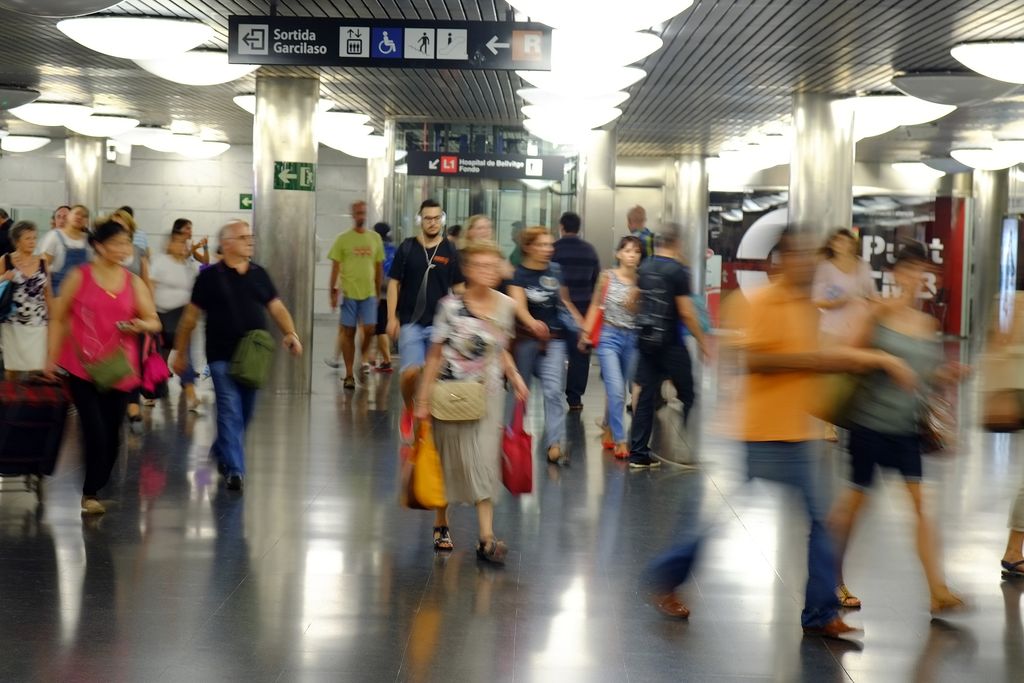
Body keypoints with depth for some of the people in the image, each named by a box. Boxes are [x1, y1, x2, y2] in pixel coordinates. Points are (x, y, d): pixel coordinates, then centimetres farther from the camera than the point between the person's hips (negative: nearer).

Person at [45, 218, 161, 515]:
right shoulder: (79, 277, -1)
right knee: (95, 432, -13)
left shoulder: (134, 283, 7)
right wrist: (52, 357, 1)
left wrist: (142, 325, -16)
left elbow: (154, 322, 7)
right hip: (82, 367, -3)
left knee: (112, 435, 6)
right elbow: (58, 318, 5)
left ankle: (96, 490, 25)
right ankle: (91, 493, 2)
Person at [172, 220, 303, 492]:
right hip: (222, 356, -5)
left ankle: (220, 451, 39)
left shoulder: (259, 274, 9)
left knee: (244, 413, 15)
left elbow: (276, 307, 10)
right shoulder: (210, 276, -4)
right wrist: (180, 352, 4)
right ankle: (234, 470, -10)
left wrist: (290, 333, -8)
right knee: (231, 412, -12)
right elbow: (190, 316, 1)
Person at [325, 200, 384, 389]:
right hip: (348, 292, -2)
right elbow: (335, 266, 1)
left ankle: (364, 358, 24)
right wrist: (333, 291, -5)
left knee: (369, 329, -6)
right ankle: (349, 374, 7)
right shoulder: (343, 239, 0)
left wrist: (378, 291, 13)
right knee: (348, 332, 1)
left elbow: (379, 267, 14)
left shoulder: (375, 238, 8)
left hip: (369, 292, 2)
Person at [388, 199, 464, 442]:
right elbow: (394, 283, 5)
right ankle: (408, 408, 14)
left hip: (439, 323, 1)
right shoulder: (407, 248, 3)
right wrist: (392, 317, -3)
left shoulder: (450, 251, 5)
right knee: (411, 372, -13)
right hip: (410, 322, -1)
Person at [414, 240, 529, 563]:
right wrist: (423, 397, -6)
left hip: (488, 394, 3)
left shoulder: (505, 306, 0)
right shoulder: (451, 306, -12)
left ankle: (486, 538, -2)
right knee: (449, 459, 9)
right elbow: (436, 354, -7)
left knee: (485, 462, -1)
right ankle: (441, 524, 30)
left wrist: (514, 376, -1)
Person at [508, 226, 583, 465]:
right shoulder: (518, 274, -9)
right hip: (525, 338, -2)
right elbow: (518, 304, -25)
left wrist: (580, 323, 16)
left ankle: (554, 445, -15)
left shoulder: (555, 271, 4)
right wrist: (532, 323, -44)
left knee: (554, 391, -11)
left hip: (553, 339, 2)